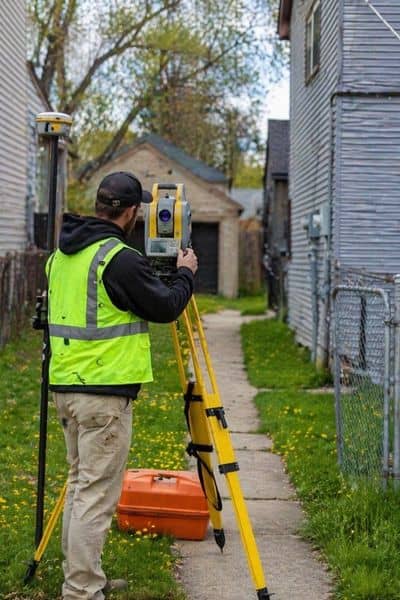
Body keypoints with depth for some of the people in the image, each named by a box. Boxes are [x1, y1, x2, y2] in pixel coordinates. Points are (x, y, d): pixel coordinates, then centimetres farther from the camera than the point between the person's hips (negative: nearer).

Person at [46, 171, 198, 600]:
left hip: (65, 385, 9)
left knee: (80, 484, 18)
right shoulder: (120, 259, -17)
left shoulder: (60, 255, 11)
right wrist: (185, 274, 9)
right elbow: (165, 307, -10)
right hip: (104, 392, -9)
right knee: (97, 493, -4)